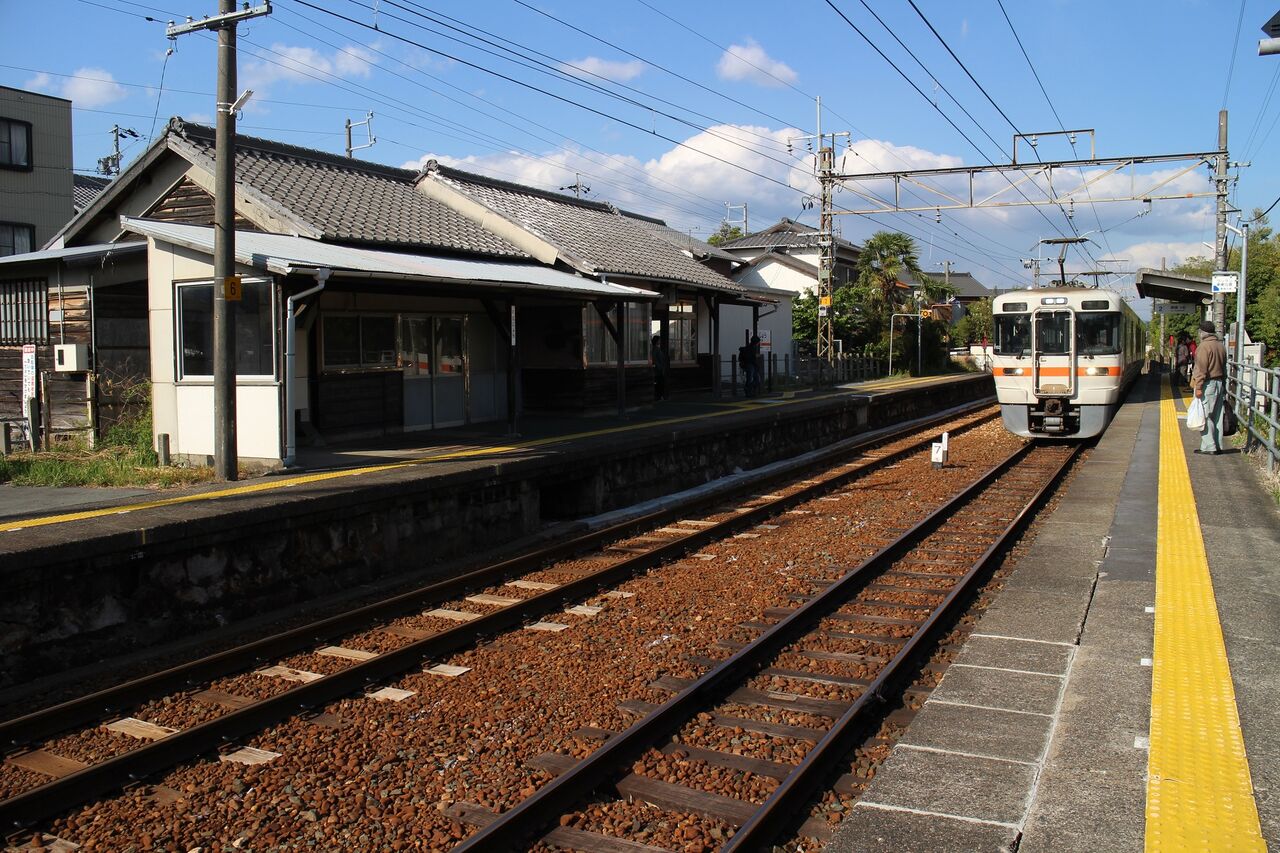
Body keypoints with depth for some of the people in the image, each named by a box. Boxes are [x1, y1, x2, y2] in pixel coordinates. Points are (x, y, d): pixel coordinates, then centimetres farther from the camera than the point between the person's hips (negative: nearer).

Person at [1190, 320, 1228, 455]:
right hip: (1220, 383, 9)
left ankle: (1209, 447, -6)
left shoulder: (1204, 346, -14)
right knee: (1217, 416, 12)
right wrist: (1223, 385, 21)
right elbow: (1224, 367, 17)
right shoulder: (1221, 346, 13)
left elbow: (1202, 369, -18)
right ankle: (1218, 446, 16)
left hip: (1208, 384, -9)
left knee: (1205, 416, -5)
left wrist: (1198, 387, -17)